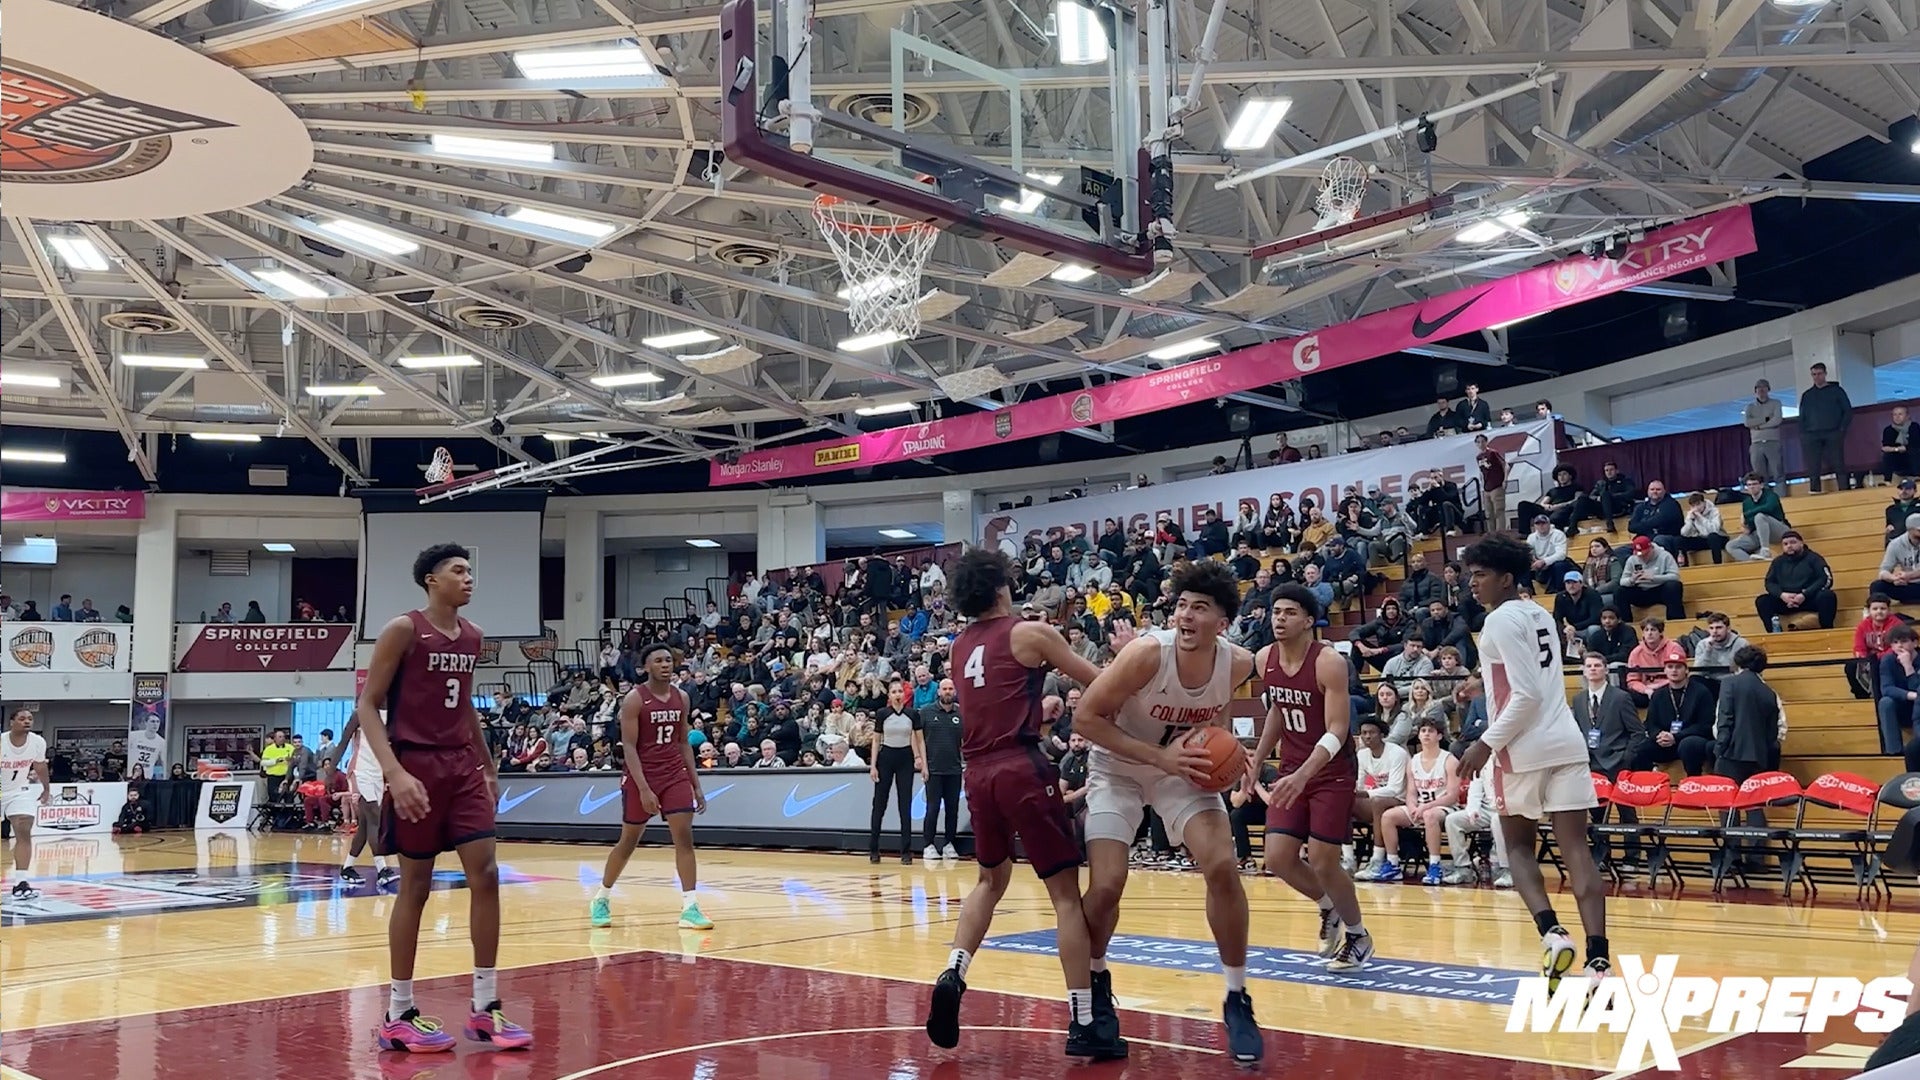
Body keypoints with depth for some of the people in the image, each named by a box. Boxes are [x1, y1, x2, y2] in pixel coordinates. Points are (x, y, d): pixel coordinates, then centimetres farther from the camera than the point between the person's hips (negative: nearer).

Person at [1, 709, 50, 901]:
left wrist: (46, 790, 17)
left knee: (24, 833, -12)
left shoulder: (38, 742, -13)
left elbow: (40, 766, 6)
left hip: (20, 792, 2)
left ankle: (21, 883, -14)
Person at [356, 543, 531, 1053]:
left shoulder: (473, 637, 11)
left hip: (463, 767, 6)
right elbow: (367, 706, -11)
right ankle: (398, 1015, 13)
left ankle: (485, 1009, 7)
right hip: (417, 767, -6)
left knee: (486, 876, -1)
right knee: (415, 886, 0)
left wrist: (488, 767, 20)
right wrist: (394, 772, -22)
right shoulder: (403, 630, -9)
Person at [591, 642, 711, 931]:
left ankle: (690, 908, -8)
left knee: (684, 837, -8)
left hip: (675, 774, 4)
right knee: (628, 841, 9)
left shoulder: (682, 697, 5)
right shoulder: (634, 699, -12)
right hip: (640, 777, -4)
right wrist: (643, 788, -23)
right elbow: (629, 747, -15)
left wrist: (696, 785, 7)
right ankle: (602, 898, 29)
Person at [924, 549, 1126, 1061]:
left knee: (992, 878, 26)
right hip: (1021, 768, -6)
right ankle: (1084, 1021, -2)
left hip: (978, 772, 6)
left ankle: (953, 974, 7)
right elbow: (1099, 681, 3)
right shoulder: (1030, 633, -3)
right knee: (1066, 891, -1)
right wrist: (1126, 648, 21)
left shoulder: (960, 647, 15)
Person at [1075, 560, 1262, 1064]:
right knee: (1106, 886, -13)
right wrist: (1159, 756, -30)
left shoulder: (1238, 663, -17)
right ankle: (1095, 985, 18)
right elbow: (1085, 717, -25)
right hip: (1118, 768, -3)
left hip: (1183, 767, 3)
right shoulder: (1146, 652, -31)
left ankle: (1237, 1000, 4)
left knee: (1223, 868, -14)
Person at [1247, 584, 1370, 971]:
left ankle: (1358, 936, 21)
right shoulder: (1264, 660, -2)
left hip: (1332, 772, -6)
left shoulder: (1329, 663, -22)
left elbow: (1337, 731, -25)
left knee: (1322, 862, -4)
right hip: (1292, 770, 6)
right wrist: (1257, 761, 15)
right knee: (1278, 858, -1)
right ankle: (1329, 908, 29)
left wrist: (1303, 776, -37)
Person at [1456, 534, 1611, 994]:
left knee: (1519, 845, 13)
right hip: (1567, 744, 7)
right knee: (1576, 848, 0)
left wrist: (1487, 744, -12)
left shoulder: (1501, 620, -9)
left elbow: (1526, 695, -16)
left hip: (1524, 749, -6)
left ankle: (1552, 933, -6)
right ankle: (1599, 961, -8)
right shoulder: (1541, 615, 17)